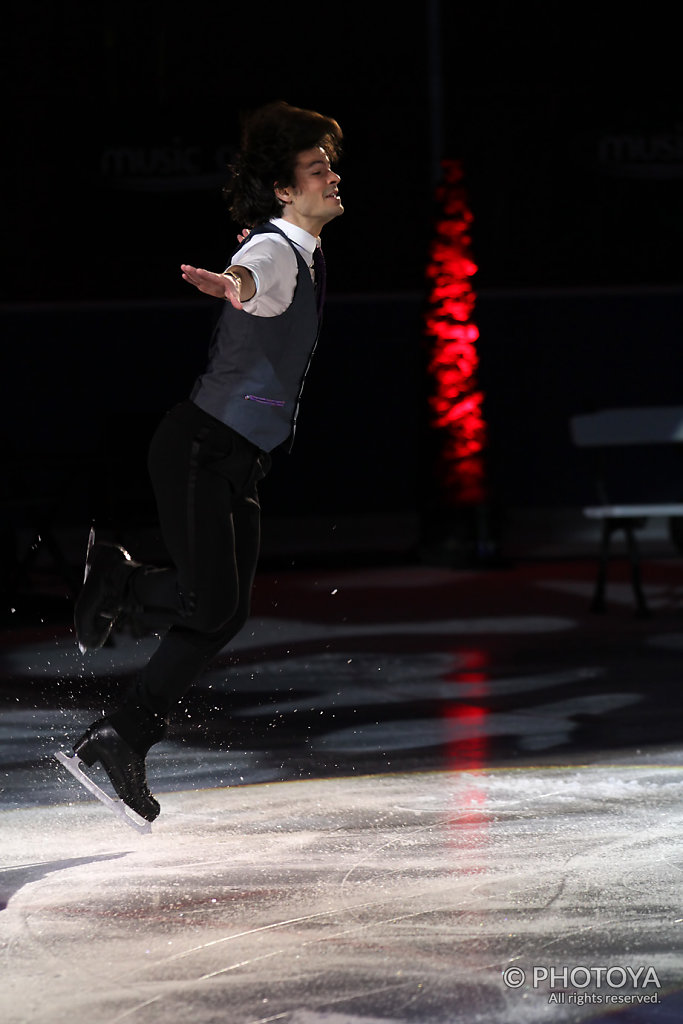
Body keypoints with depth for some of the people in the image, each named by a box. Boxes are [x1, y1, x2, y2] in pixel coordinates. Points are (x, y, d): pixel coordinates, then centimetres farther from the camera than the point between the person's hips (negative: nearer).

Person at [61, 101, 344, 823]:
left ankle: (121, 739, 6)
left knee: (226, 615, 2)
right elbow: (252, 271, -42)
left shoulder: (304, 253, 12)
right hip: (199, 447, -9)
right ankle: (112, 575, 7)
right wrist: (237, 283, -63)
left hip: (240, 464, 9)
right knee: (209, 600, -21)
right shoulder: (274, 249, -16)